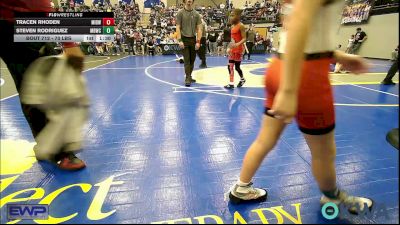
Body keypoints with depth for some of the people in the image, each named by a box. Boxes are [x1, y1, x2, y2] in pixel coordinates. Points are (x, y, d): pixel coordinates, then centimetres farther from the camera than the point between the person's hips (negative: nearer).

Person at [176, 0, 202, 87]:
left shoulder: (196, 14, 5)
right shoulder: (180, 13, -2)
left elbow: (199, 29, 3)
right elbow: (178, 28, -5)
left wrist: (198, 41, -6)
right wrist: (180, 40, -14)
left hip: (193, 39, 3)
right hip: (184, 39, -3)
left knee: (192, 60, 8)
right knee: (187, 60, -6)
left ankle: (189, 76, 20)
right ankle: (187, 78, -4)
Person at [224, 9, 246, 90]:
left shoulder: (241, 26, -12)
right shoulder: (233, 26, 12)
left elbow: (244, 39, -16)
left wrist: (238, 44, -33)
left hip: (239, 49, -8)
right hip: (233, 48, 8)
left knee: (237, 67, 1)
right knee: (230, 66, 3)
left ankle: (242, 79, 26)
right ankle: (231, 84, 8)